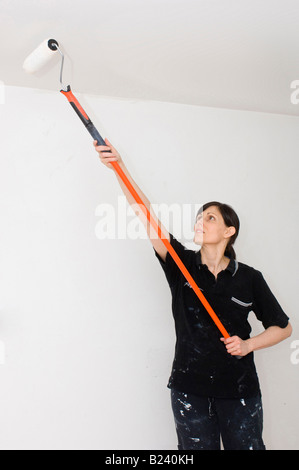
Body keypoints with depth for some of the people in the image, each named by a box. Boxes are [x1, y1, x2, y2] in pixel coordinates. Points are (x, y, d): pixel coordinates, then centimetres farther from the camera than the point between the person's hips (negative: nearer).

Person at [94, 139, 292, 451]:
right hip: (190, 388, 1)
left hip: (239, 389, 0)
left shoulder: (249, 278, -3)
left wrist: (248, 345, -10)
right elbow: (148, 216, -15)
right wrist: (119, 167, -24)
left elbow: (283, 327, 7)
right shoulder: (182, 264, -2)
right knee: (197, 447, 10)